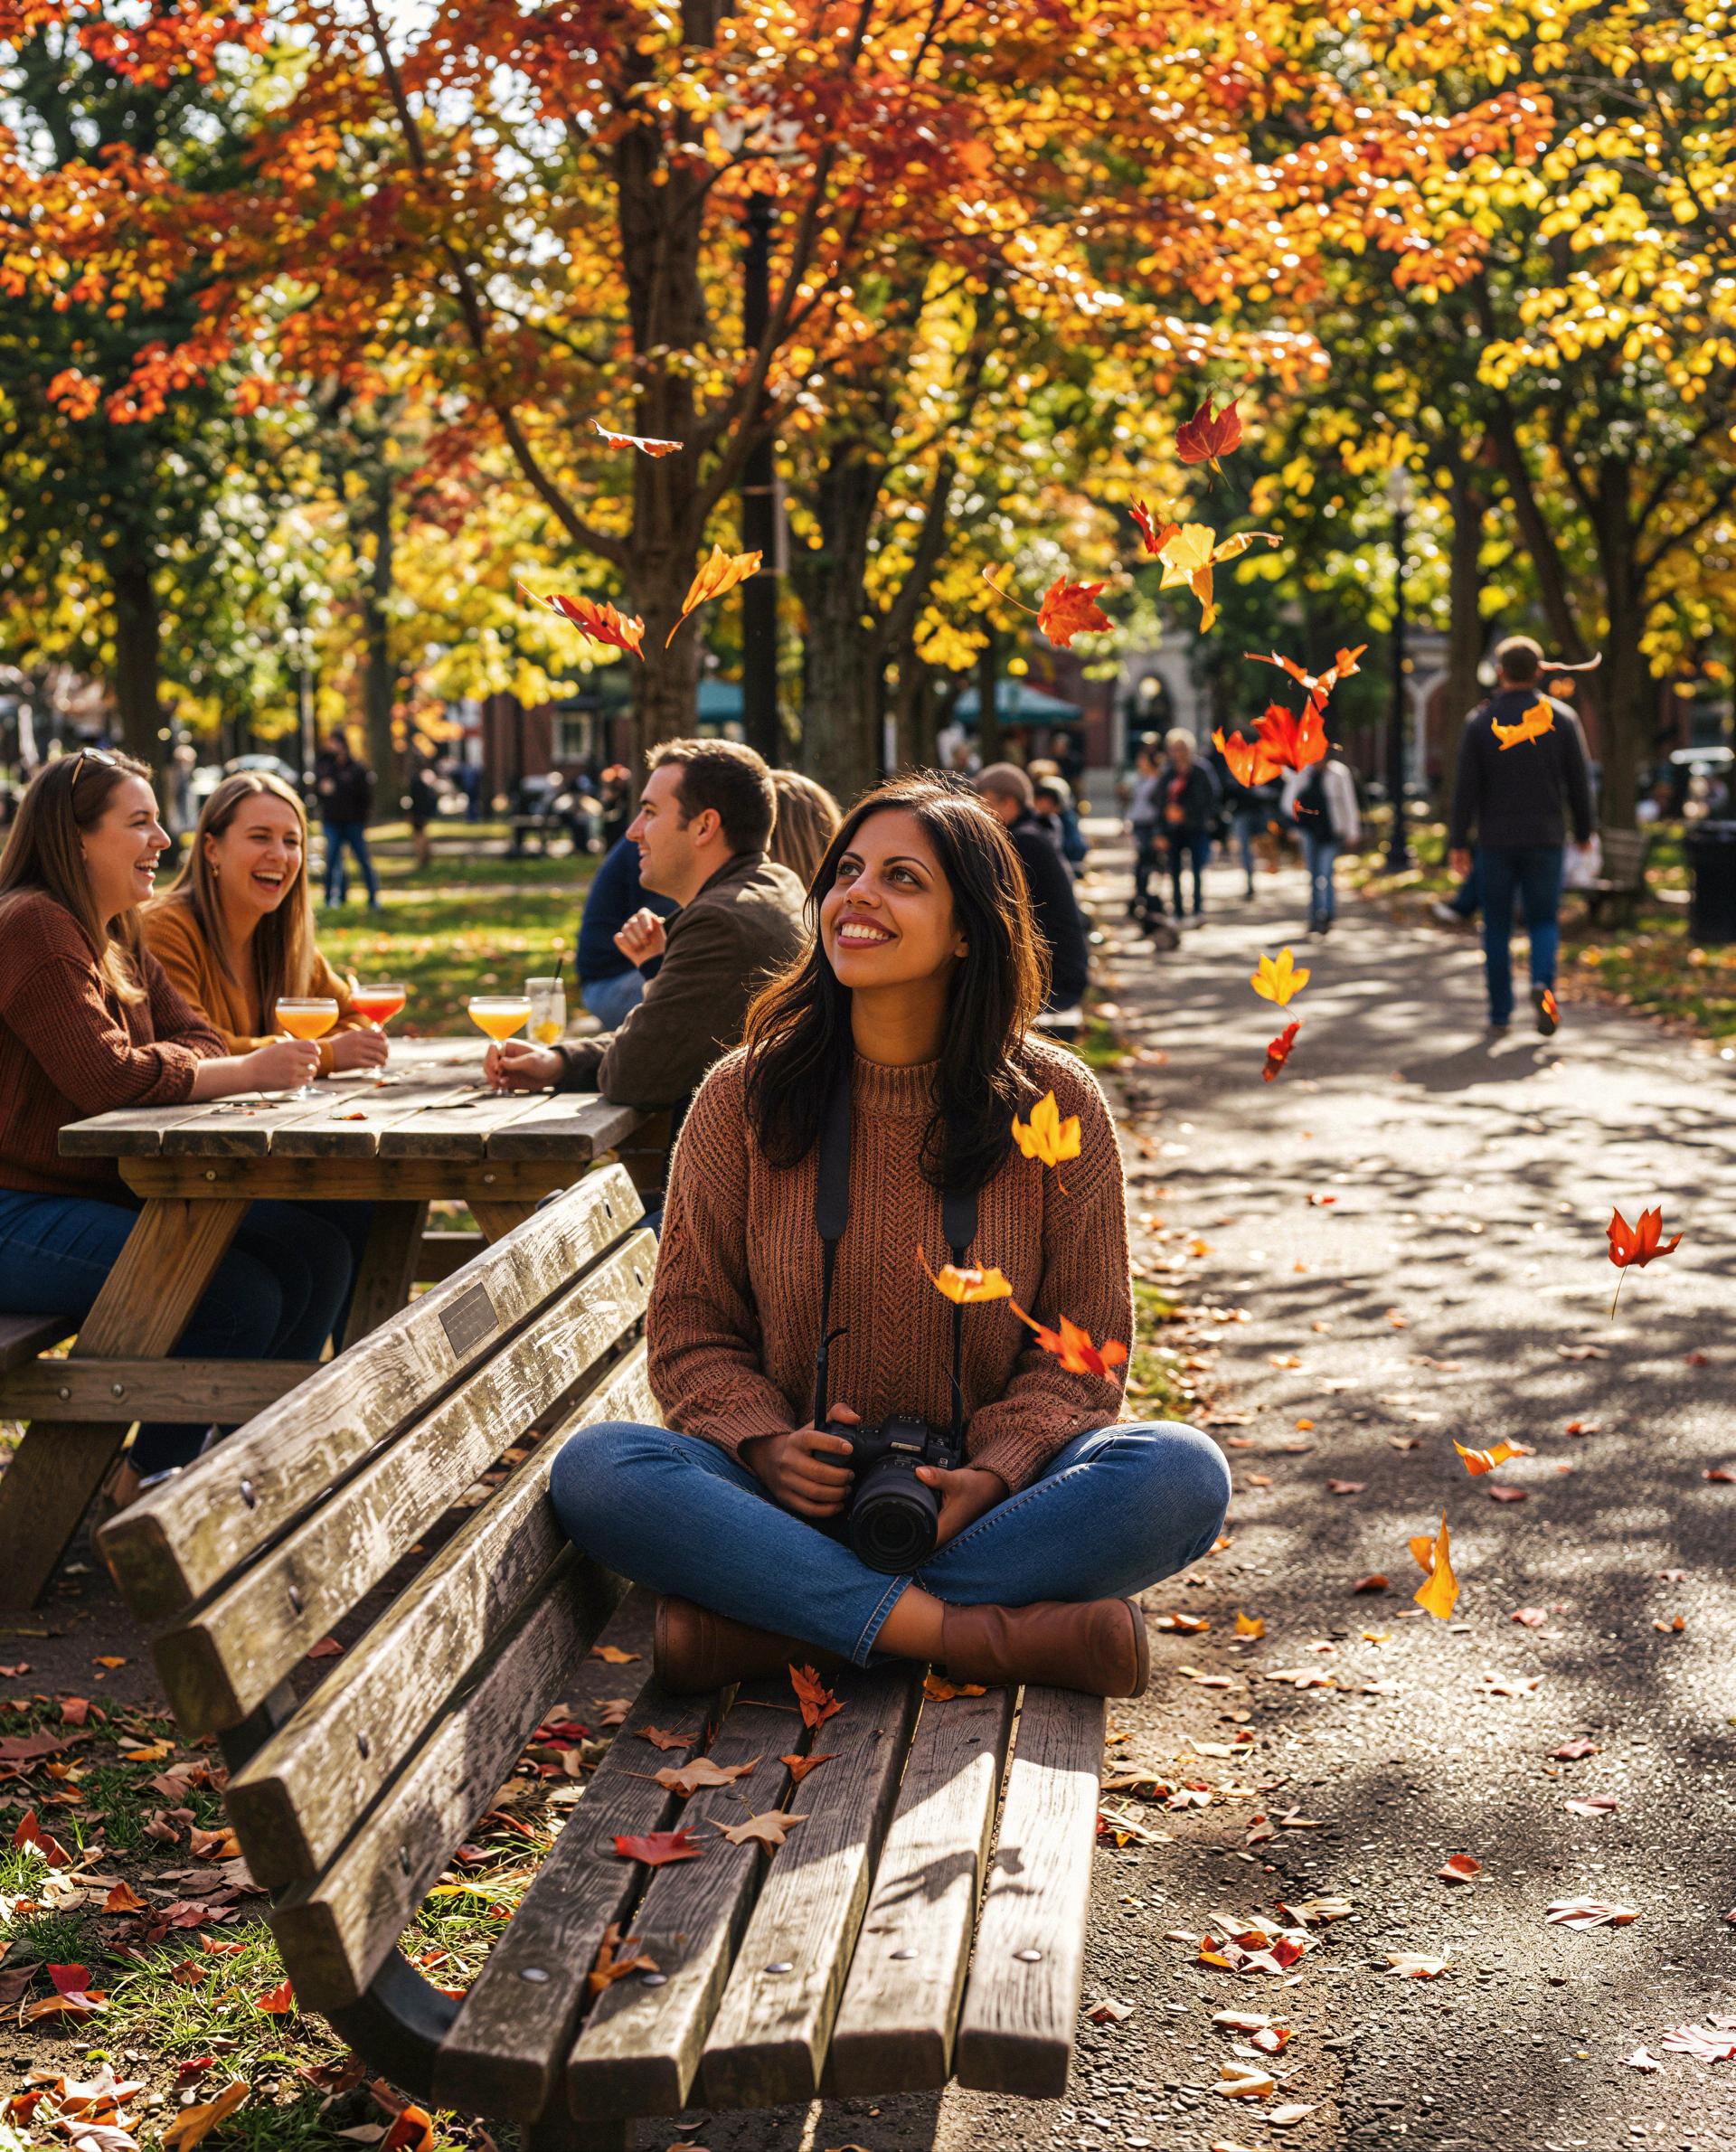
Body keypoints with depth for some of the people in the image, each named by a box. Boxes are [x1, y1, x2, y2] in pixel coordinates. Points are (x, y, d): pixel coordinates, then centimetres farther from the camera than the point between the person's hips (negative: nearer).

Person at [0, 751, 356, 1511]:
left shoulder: (122, 937, 16)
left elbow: (193, 1037, 9)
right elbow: (106, 1076, -24)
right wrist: (250, 1071, -19)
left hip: (118, 1187, 10)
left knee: (316, 1252, 0)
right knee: (243, 1297, -23)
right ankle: (146, 1483, -2)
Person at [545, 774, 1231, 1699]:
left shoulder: (1054, 1101, 1)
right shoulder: (744, 1096, 3)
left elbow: (1086, 1340, 3)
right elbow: (690, 1328, 6)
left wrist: (992, 1473, -15)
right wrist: (765, 1446, -15)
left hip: (977, 1501, 0)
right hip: (794, 1493, 0)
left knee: (1183, 1473, -29)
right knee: (595, 1469, -28)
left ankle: (772, 1624, -28)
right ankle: (966, 1632, -32)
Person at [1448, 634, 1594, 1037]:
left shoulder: (1480, 721, -3)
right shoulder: (1561, 718, 2)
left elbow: (1466, 787, -6)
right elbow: (1579, 782, 4)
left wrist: (1458, 843, -3)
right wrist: (1583, 832, 16)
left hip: (1496, 840, -1)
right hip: (1545, 838, 1)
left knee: (1497, 926, 9)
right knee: (1544, 920, 9)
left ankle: (1500, 1013, 10)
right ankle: (1542, 983, -20)